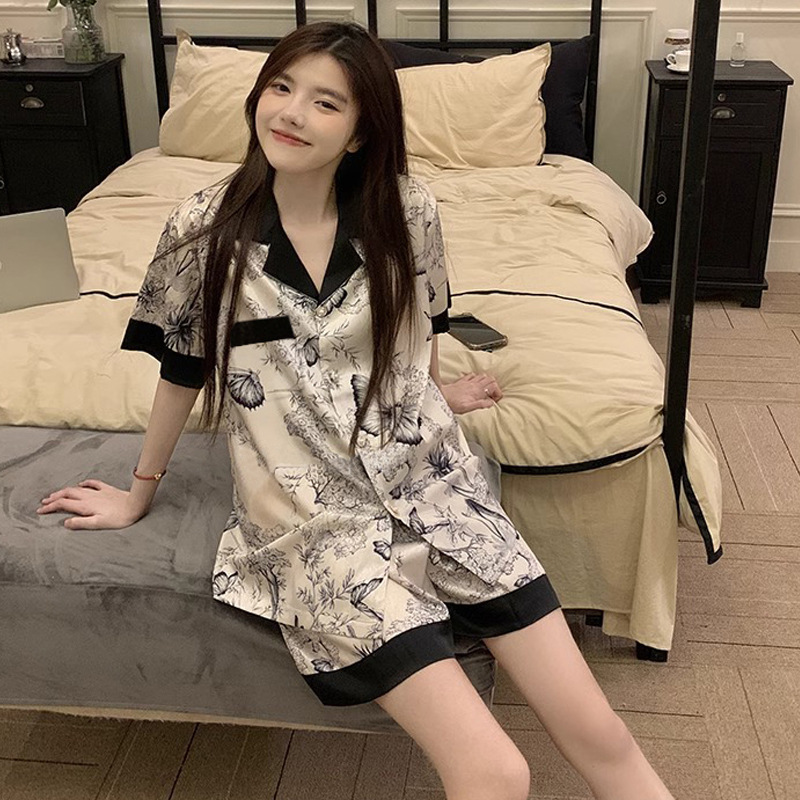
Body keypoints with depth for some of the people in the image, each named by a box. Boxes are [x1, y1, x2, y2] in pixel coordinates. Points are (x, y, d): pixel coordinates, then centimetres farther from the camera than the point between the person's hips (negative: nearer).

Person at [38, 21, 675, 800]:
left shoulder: (407, 211, -3)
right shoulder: (204, 229, -7)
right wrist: (140, 492, 16)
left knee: (599, 735, -2)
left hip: (433, 486, 3)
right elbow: (183, 370, 5)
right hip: (317, 520, -2)